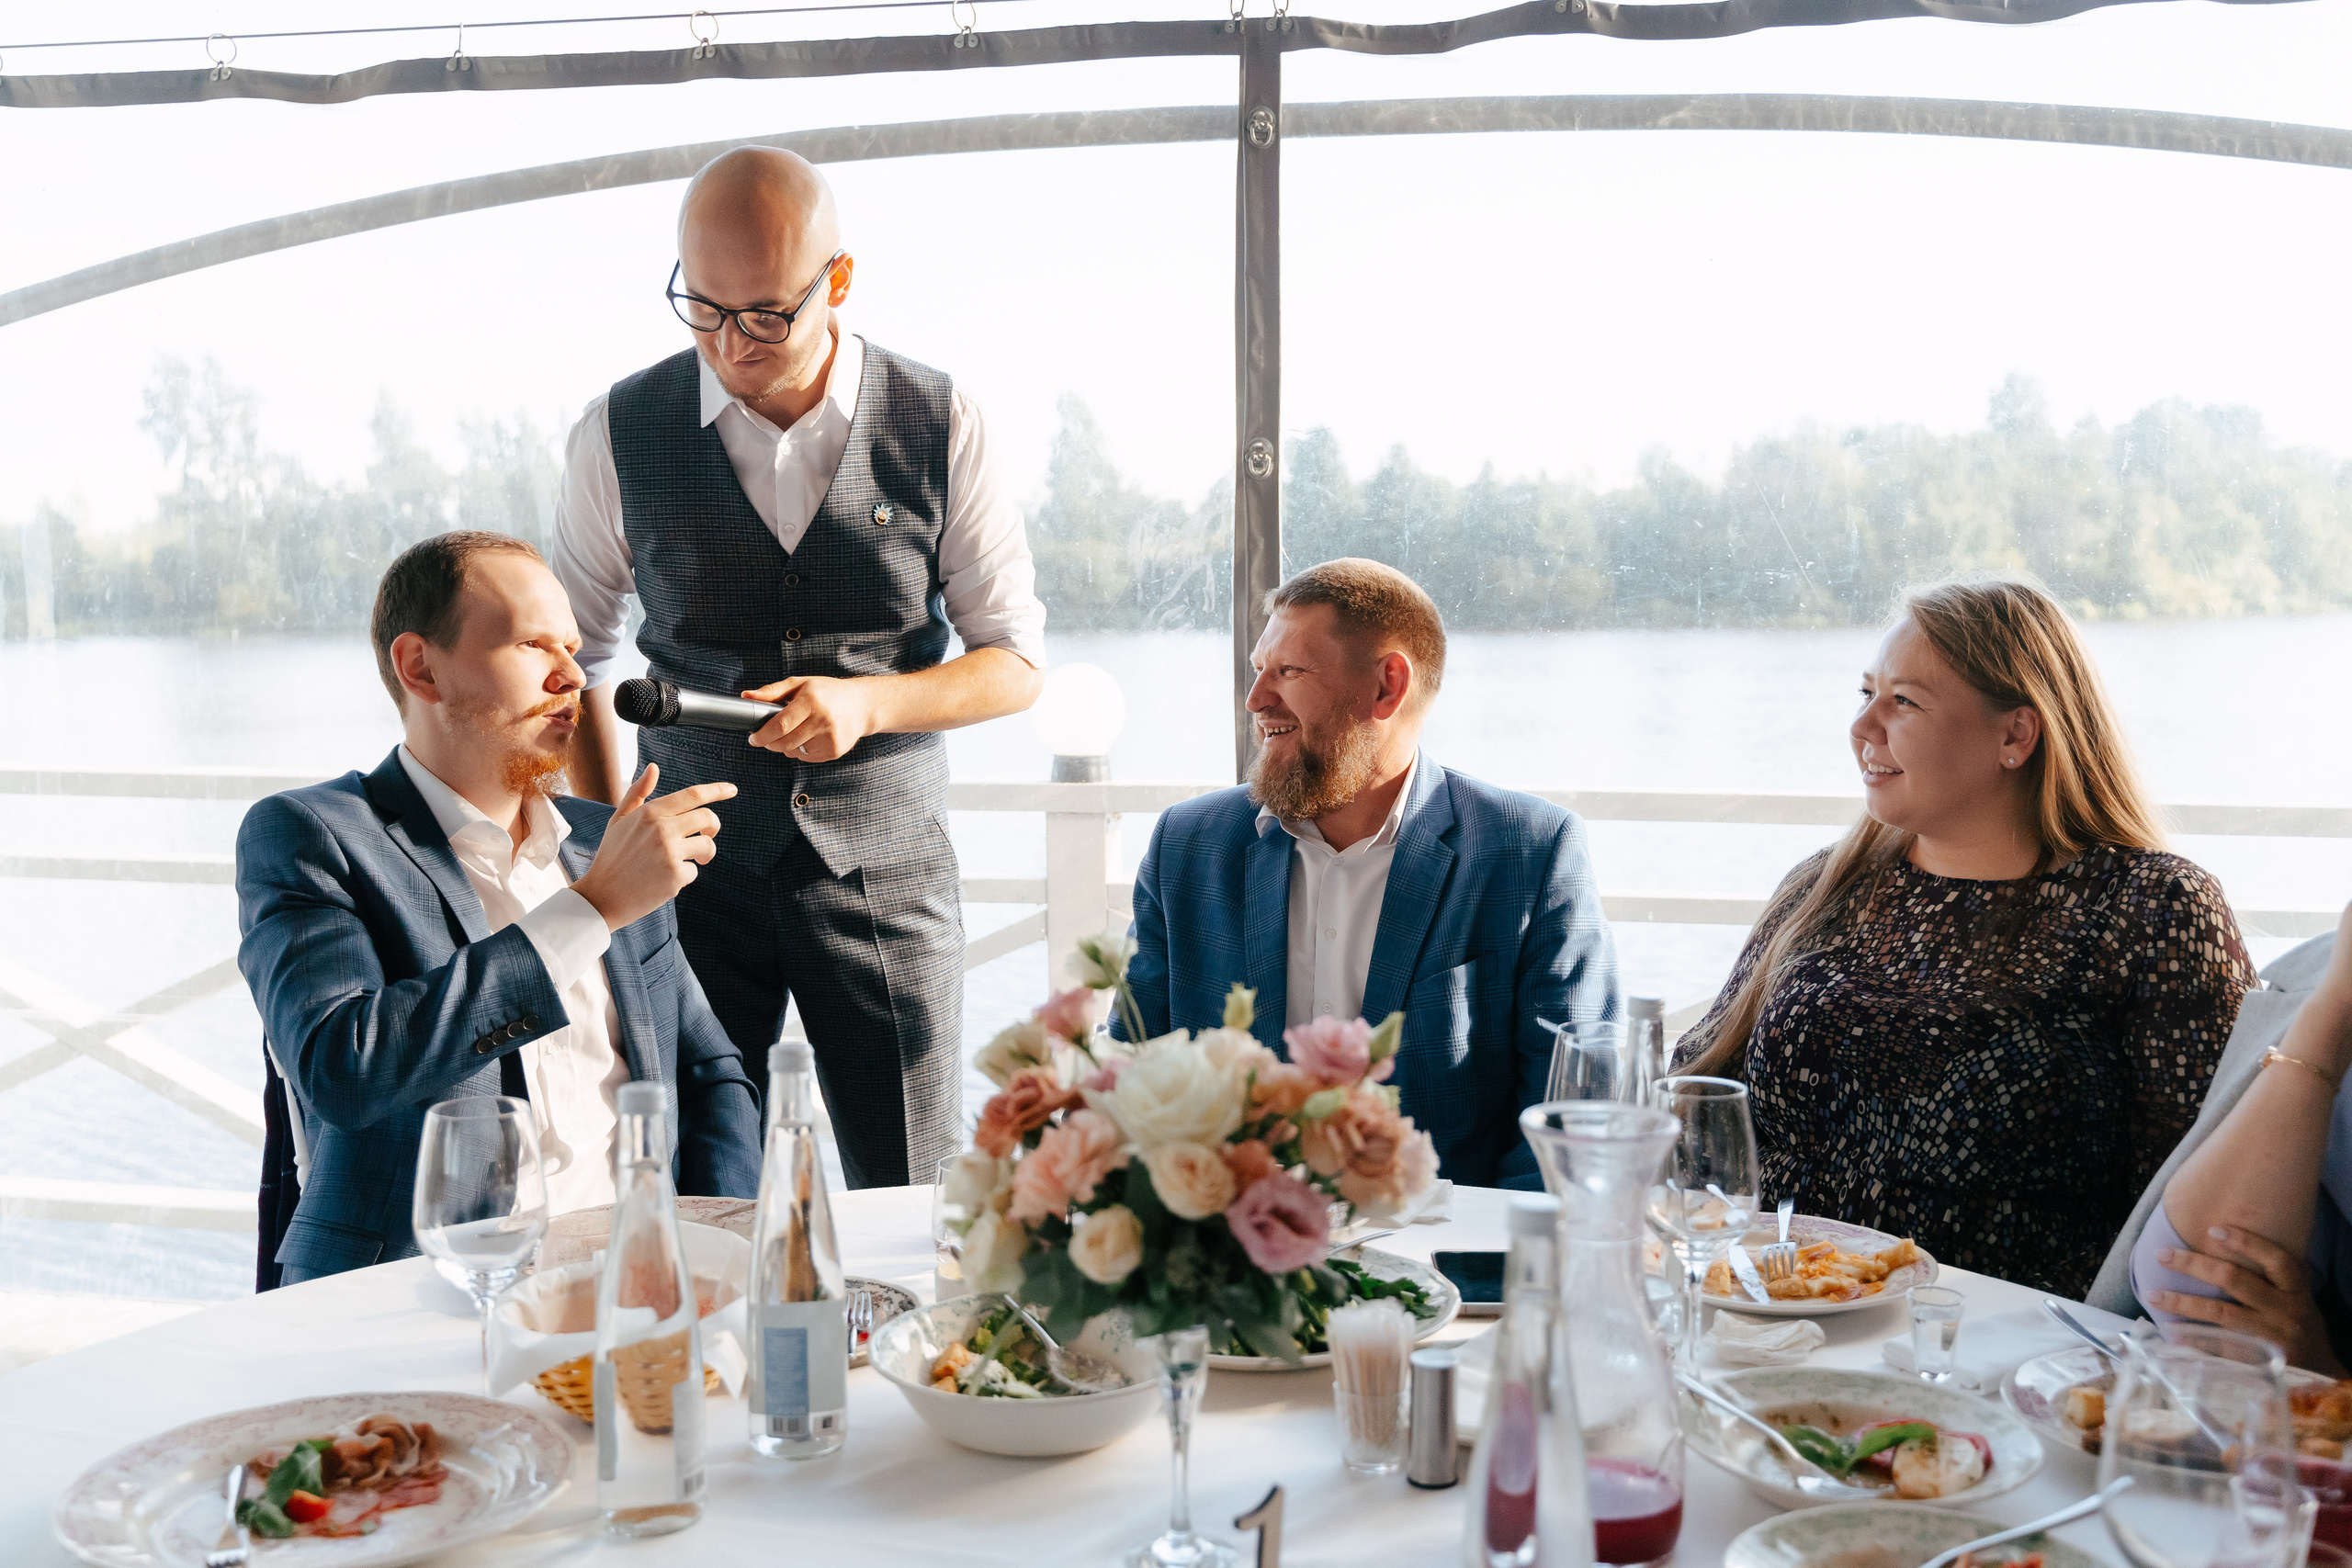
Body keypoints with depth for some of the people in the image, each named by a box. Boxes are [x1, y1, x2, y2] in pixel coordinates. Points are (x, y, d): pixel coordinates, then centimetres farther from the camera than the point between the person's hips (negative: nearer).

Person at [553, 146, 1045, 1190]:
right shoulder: (620, 434, -2)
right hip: (698, 868, 1)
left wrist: (866, 700, -17)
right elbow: (573, 653, 10)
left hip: (887, 866, 0)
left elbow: (1016, 664, 1)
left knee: (912, 1208, 5)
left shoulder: (940, 426, -4)